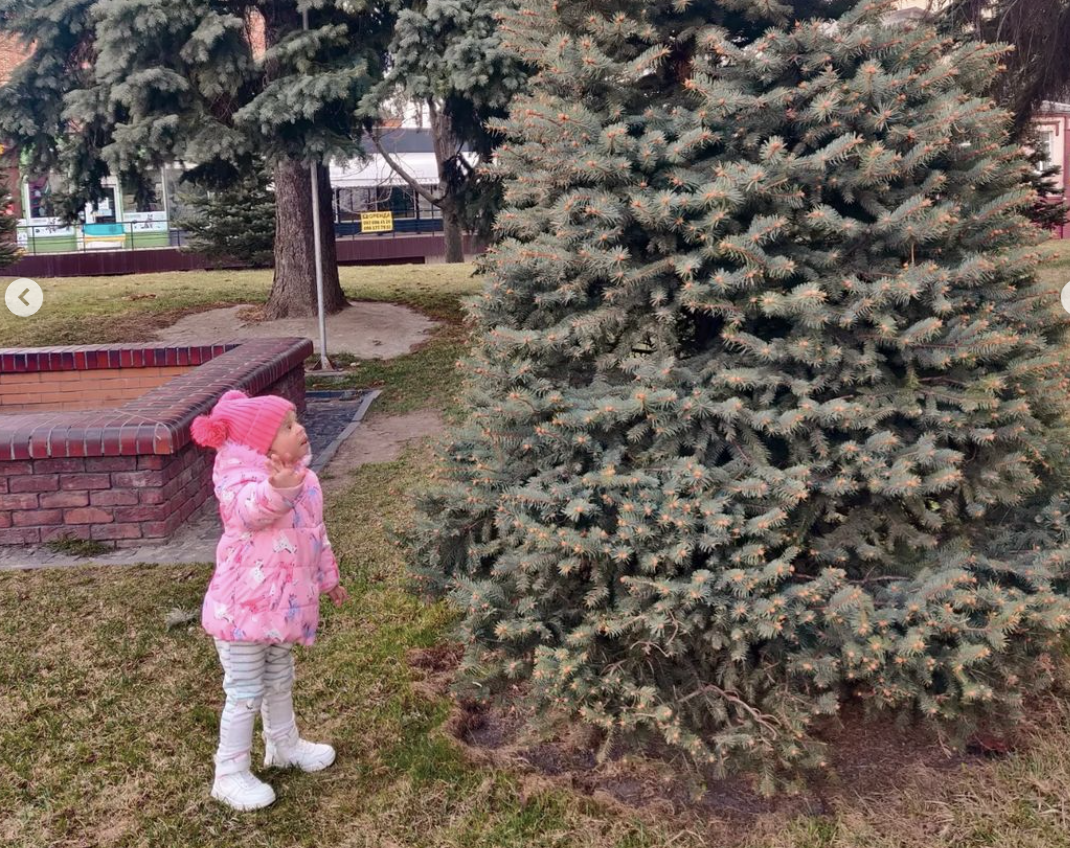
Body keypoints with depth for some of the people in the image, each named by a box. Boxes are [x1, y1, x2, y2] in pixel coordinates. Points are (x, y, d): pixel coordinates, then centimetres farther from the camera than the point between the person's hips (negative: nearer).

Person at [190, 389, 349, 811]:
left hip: (283, 603, 8)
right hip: (244, 606, -8)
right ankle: (230, 773, 18)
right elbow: (249, 510, -44)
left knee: (280, 680, 26)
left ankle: (284, 744, 46)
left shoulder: (302, 479, 5)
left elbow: (317, 534, 17)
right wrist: (278, 488, -64)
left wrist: (328, 579, 24)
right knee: (246, 691, 2)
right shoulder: (239, 478, -21)